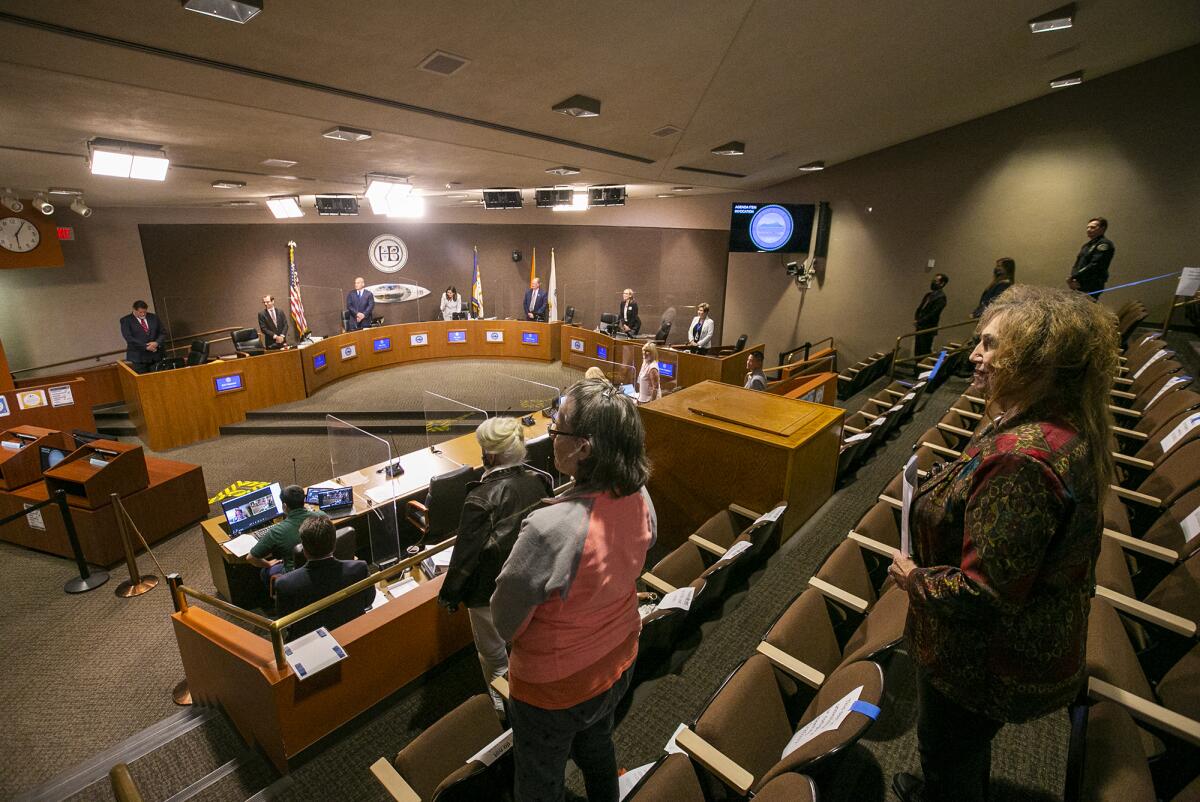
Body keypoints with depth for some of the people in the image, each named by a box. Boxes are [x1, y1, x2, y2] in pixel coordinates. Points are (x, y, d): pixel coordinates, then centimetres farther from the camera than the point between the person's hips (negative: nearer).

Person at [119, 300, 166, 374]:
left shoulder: (154, 317, 12)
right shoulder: (126, 320, 1)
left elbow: (162, 333, 10)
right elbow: (129, 338, -8)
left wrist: (157, 343, -10)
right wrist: (146, 347, -16)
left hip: (156, 356, 3)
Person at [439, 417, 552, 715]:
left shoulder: (481, 499, -30)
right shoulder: (539, 481, -14)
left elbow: (466, 554, -21)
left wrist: (449, 595, -5)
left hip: (490, 590, -5)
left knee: (493, 654, 20)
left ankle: (502, 707, 41)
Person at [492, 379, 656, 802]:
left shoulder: (549, 529, -40)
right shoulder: (639, 498, -19)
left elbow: (506, 622, -24)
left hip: (554, 688, -5)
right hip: (617, 663, 6)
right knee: (597, 747, 35)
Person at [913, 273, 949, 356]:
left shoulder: (941, 297, -11)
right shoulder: (929, 294, 15)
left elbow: (933, 314, -18)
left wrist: (919, 322, -15)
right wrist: (916, 319, -1)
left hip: (928, 329, -8)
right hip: (920, 327, 8)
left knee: (925, 353, -2)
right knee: (917, 352, 11)